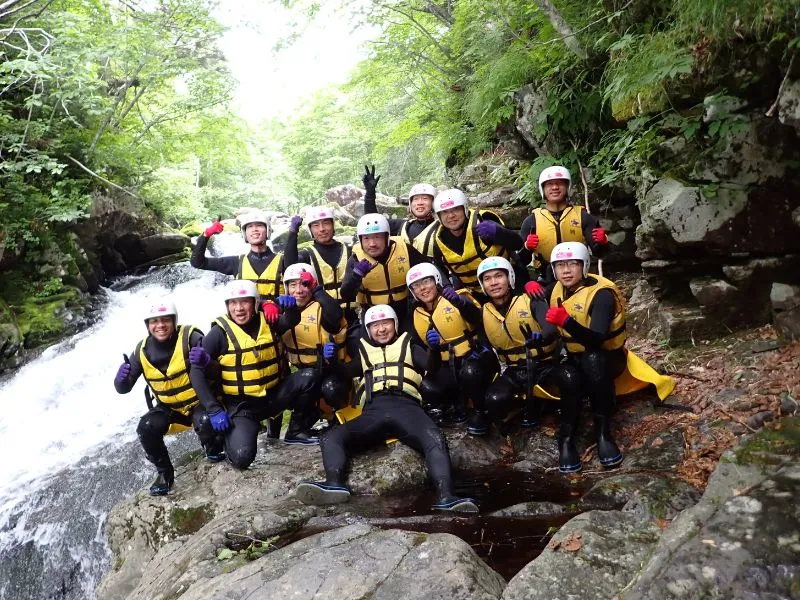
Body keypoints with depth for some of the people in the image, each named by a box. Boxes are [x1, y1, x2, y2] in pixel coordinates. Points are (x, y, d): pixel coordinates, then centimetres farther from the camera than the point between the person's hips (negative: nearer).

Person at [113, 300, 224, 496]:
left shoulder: (190, 337, -20)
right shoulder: (142, 350, -7)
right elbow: (123, 389, -5)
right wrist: (122, 378, -29)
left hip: (200, 402, -4)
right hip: (168, 407, 4)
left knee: (205, 422, -33)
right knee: (146, 429, -22)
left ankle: (214, 452, 4)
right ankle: (165, 473, 5)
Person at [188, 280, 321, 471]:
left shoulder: (267, 322, -2)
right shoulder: (219, 333, -13)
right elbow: (196, 372, -12)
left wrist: (291, 306, -37)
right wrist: (214, 410, -18)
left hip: (272, 396, 4)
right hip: (241, 405, -4)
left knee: (308, 380, -18)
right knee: (242, 458, -24)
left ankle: (296, 431, 5)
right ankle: (231, 434, 14)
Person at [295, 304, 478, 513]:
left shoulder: (409, 347, 28)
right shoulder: (364, 351, 34)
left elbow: (433, 367, 10)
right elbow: (345, 373, 18)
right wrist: (332, 359, -3)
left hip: (406, 407, -2)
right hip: (373, 411, 2)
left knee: (435, 438, -32)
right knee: (331, 437, -21)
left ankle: (445, 497, -46)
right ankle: (334, 484, -42)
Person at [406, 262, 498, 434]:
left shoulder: (457, 298, -7)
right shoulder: (418, 317, 9)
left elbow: (481, 321, -25)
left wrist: (462, 303, -43)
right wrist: (431, 343, -8)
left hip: (476, 355, -4)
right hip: (450, 366, 4)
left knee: (470, 372, -37)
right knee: (428, 388, -25)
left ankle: (479, 412, -9)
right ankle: (456, 408, 5)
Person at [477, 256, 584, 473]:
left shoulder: (531, 301, -10)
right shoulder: (483, 313, 2)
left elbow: (551, 330, -27)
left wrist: (540, 337, -51)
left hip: (545, 365, -2)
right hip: (515, 371, 3)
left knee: (570, 378, -36)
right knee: (493, 401, -30)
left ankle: (566, 440, -19)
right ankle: (530, 404, 6)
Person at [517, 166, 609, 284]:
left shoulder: (582, 216, 4)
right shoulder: (532, 220, 4)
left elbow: (598, 253, 0)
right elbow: (521, 261, 4)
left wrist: (602, 242, -22)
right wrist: (527, 247, -16)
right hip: (546, 283, 0)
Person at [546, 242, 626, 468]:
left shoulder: (601, 293, -22)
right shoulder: (557, 288, -3)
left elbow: (597, 340, -36)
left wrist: (566, 321, -53)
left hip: (606, 358, -6)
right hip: (574, 358, 6)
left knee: (592, 360, -40)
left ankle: (603, 431, -29)